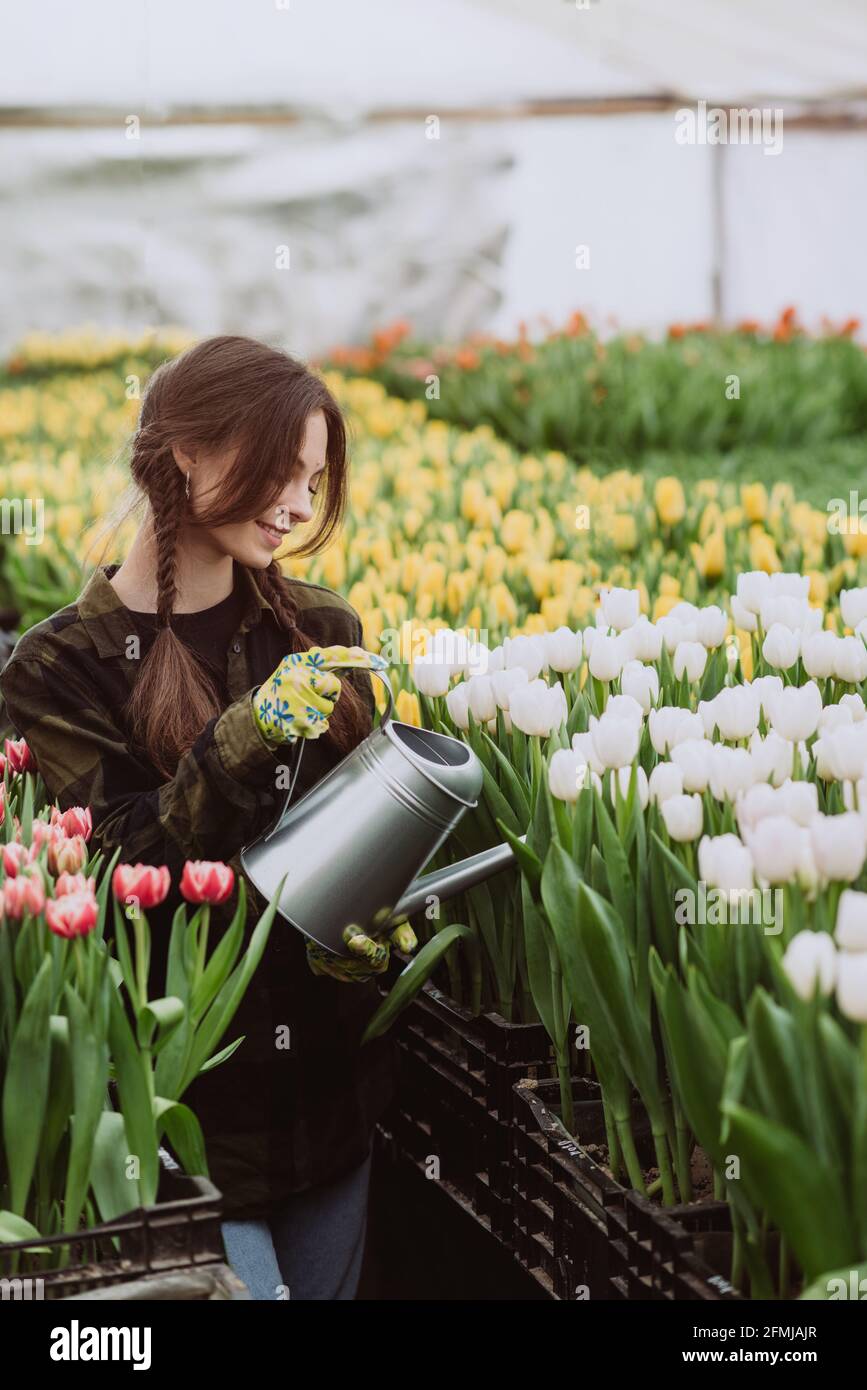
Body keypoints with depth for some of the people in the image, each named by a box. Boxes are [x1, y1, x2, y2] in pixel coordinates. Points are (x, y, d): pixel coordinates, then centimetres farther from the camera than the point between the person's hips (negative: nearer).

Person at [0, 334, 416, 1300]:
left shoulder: (321, 631, 1)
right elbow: (118, 884, -15)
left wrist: (365, 930, -12)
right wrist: (241, 741, -27)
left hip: (334, 1079, 4)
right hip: (187, 1101, -4)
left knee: (330, 1284, 18)